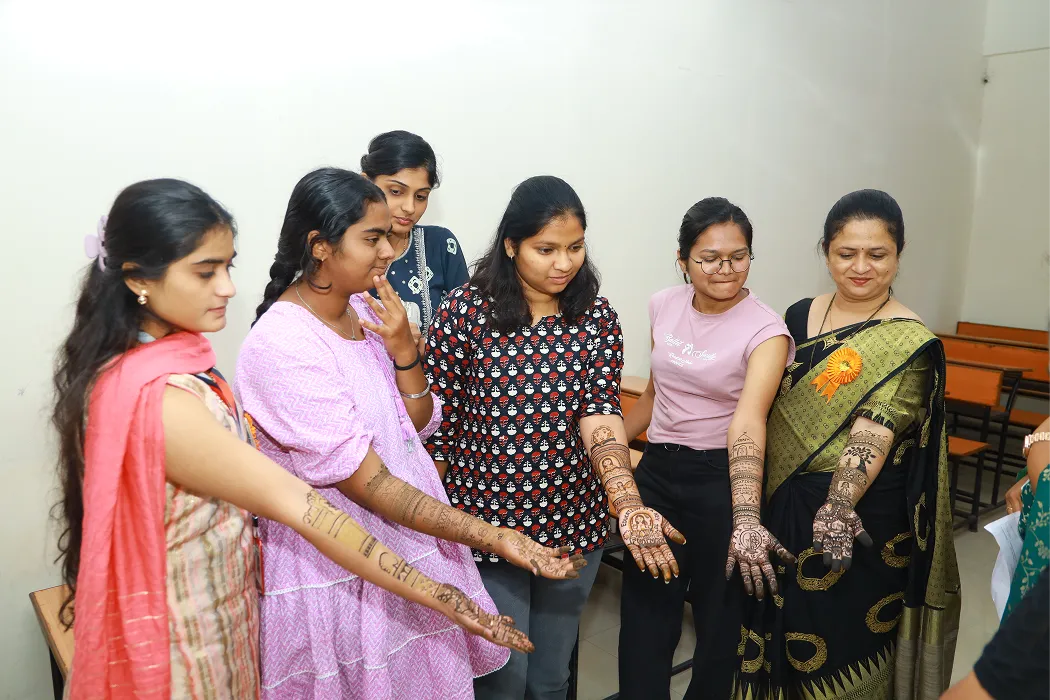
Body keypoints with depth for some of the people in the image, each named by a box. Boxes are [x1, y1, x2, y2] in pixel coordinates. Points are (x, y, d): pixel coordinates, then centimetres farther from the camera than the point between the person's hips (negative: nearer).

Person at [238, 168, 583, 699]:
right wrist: (495, 539, -26)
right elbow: (368, 484, -24)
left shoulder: (365, 311, -1)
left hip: (408, 543, 7)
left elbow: (418, 423, 4)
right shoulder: (280, 347, -23)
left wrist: (403, 348, -14)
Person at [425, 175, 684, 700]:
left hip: (573, 526, 3)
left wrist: (629, 506, -29)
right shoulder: (465, 311, -12)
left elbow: (600, 413, -13)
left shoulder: (598, 318, -2)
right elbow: (437, 423, -6)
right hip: (487, 524, -3)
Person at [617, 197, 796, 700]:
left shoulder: (765, 331, -15)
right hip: (657, 470, 4)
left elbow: (747, 422, -29)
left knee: (719, 614, 14)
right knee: (643, 612, 11)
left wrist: (746, 519, -42)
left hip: (721, 478, -4)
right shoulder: (664, 306, 0)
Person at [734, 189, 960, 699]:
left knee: (843, 648, 11)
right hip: (784, 505, 5)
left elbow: (875, 432, -24)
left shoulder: (907, 342, -12)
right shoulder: (799, 317, 4)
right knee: (780, 633, 20)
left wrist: (840, 505, -39)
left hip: (860, 519, -5)